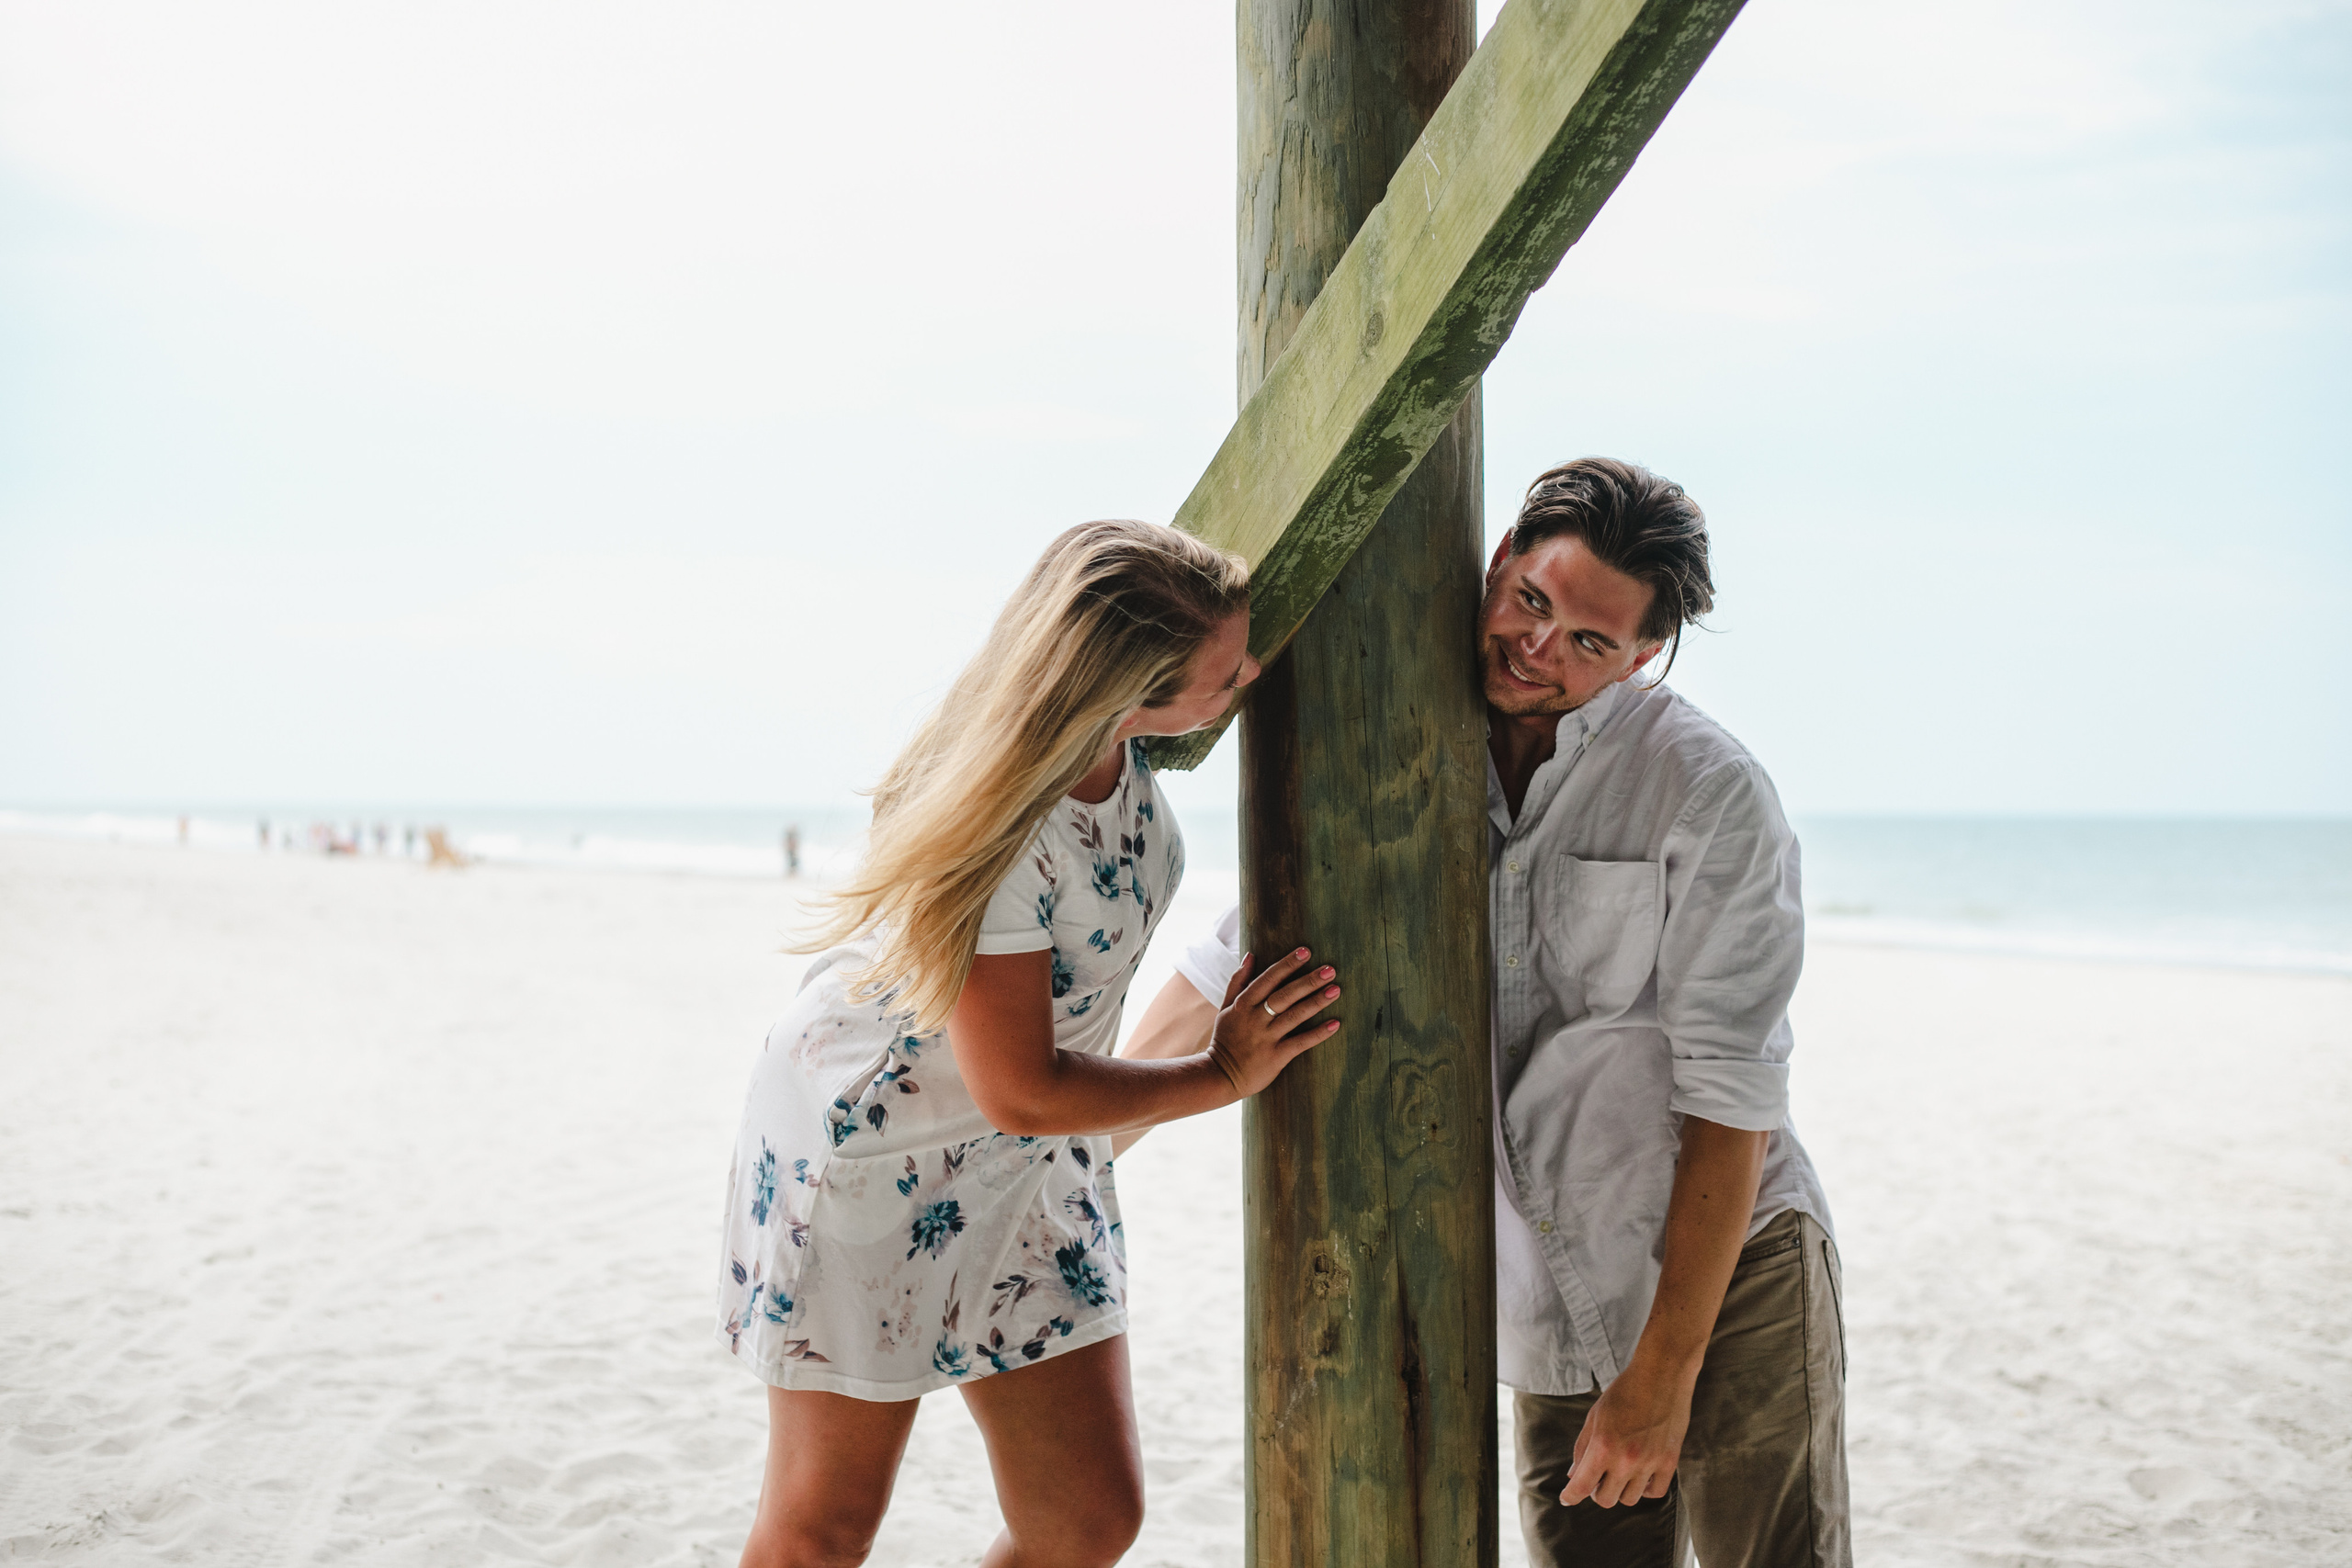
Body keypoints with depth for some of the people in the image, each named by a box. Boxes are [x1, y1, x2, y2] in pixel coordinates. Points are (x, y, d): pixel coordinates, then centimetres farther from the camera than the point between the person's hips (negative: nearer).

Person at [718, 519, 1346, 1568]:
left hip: (1031, 1167, 7)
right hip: (865, 1146, -7)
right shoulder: (1000, 835, -34)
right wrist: (1224, 1077, -15)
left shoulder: (1113, 729, -14)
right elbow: (1022, 1091, -25)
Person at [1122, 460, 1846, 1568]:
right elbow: (1234, 962, 11)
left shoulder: (1710, 794, -13)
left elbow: (1731, 1097, -14)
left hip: (1732, 1270, -3)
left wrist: (1663, 1375, -15)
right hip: (1559, 1312, 3)